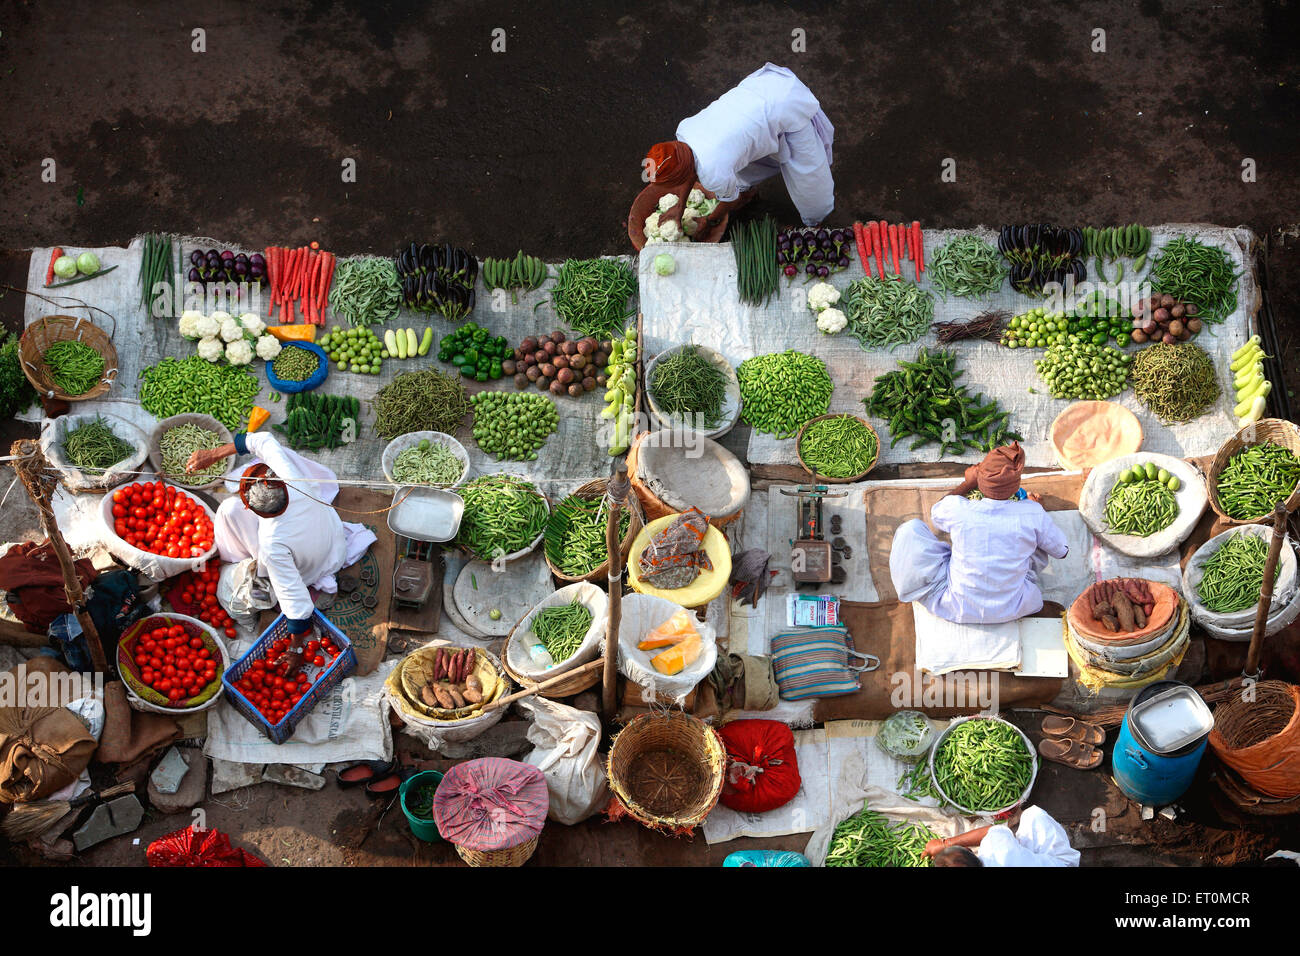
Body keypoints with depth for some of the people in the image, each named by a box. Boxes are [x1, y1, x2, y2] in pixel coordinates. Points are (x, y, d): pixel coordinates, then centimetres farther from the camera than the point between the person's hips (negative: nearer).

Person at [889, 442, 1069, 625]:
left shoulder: (958, 509, -19)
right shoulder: (1033, 514, -16)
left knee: (911, 529, 7)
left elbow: (936, 512, 9)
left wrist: (968, 483, 19)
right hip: (1011, 611, 2)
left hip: (956, 610, -2)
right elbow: (1061, 551, 5)